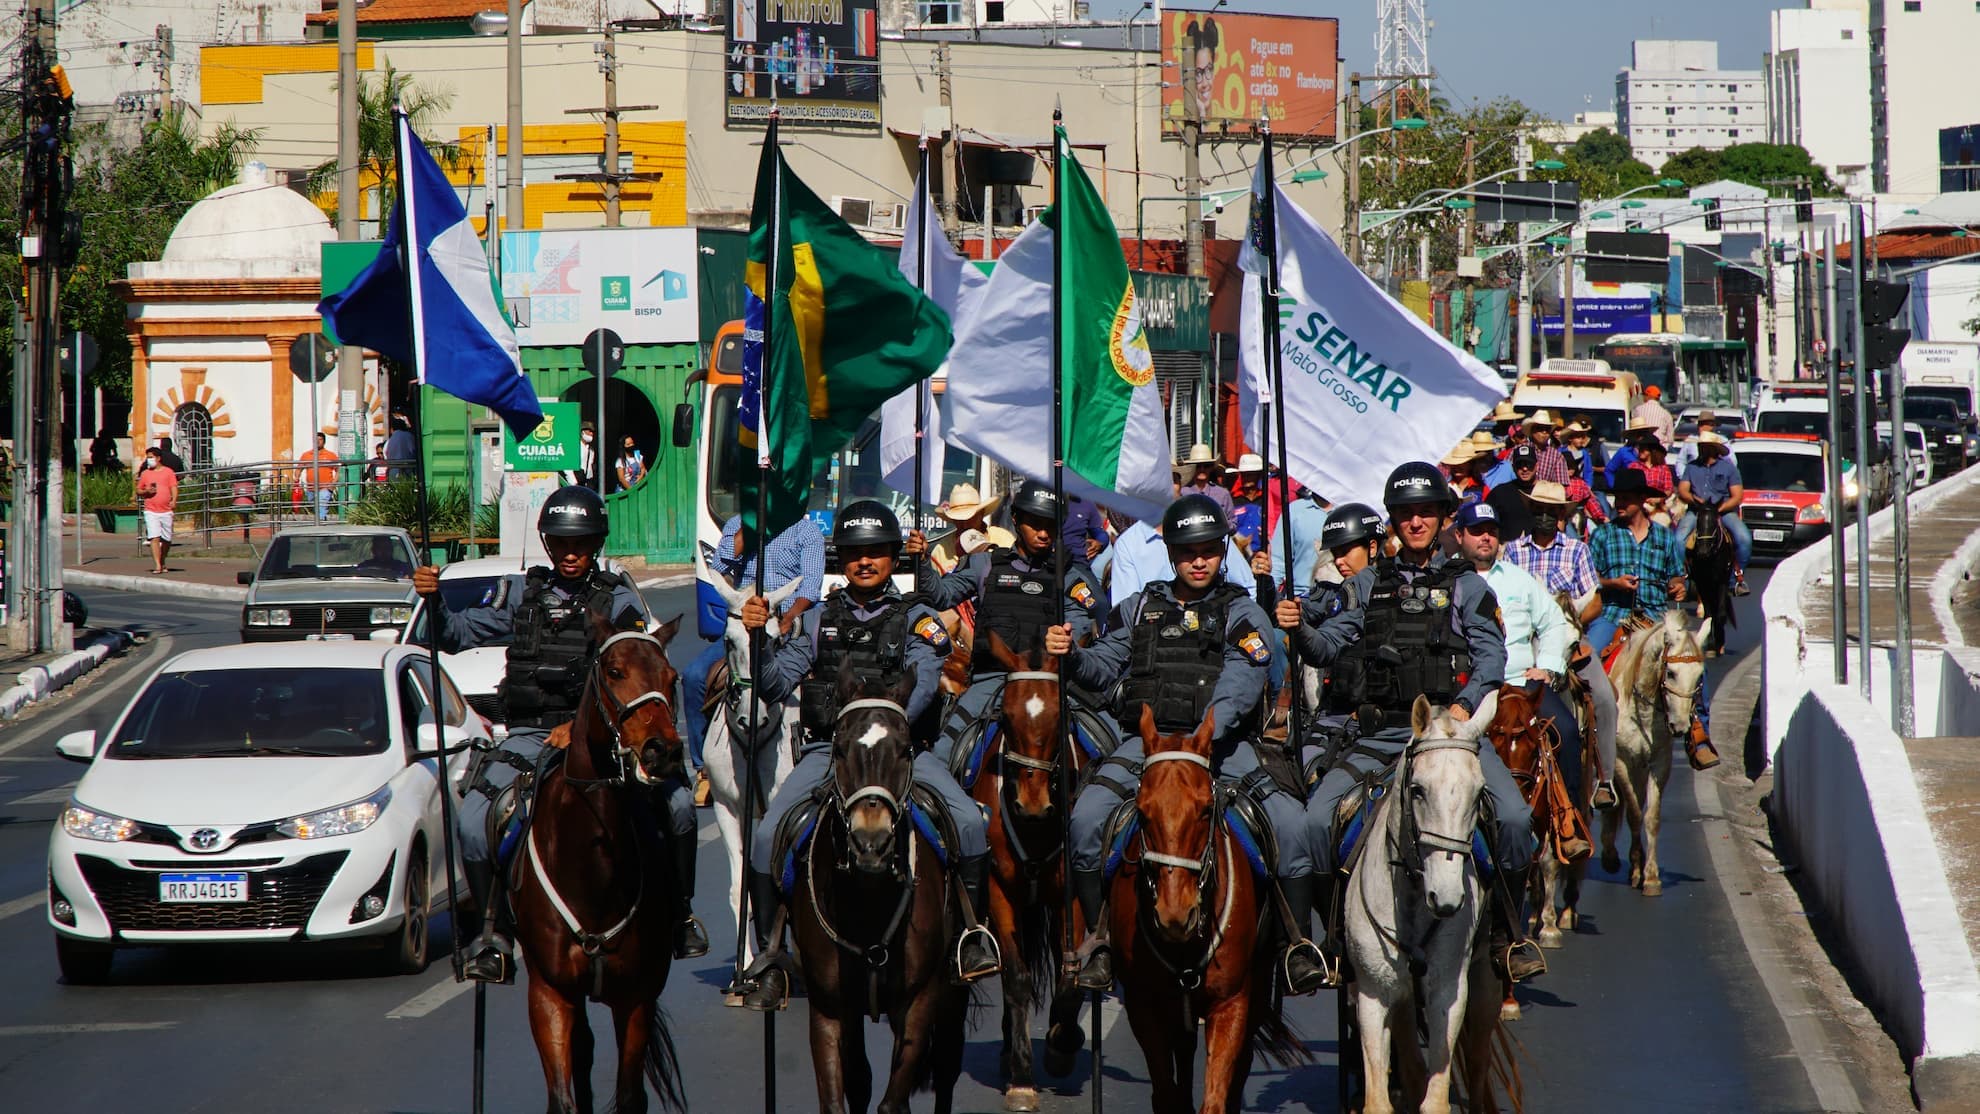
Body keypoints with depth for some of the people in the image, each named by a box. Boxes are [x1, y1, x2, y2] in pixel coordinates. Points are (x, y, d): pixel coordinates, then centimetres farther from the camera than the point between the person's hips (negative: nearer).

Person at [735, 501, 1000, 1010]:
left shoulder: (917, 620, 7)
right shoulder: (821, 619, 14)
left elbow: (921, 684, -10)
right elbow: (777, 684, 9)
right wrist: (759, 636, -9)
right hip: (827, 747, 1)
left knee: (969, 821, -24)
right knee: (767, 835, -20)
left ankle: (972, 930, -3)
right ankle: (770, 958, -6)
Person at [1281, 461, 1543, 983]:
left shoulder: (1465, 585, 10)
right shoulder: (1369, 584, 16)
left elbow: (1491, 653, -1)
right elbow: (1328, 647, 11)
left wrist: (1465, 703, -18)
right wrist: (1299, 628, -11)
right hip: (1377, 735, 2)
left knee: (1514, 815, -22)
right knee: (1315, 818, -17)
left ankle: (1509, 934, -4)